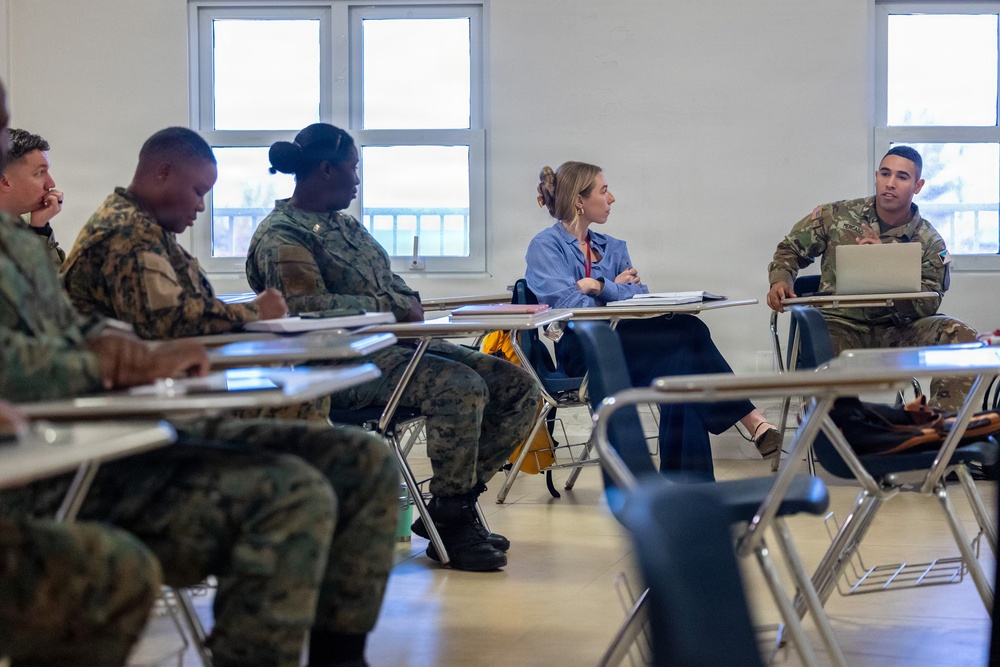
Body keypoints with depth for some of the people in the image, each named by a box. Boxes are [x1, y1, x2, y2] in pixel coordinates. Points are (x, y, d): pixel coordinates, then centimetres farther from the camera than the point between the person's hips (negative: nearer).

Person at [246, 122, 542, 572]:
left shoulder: (345, 225, 24)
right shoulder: (282, 234, -5)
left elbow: (393, 287, 28)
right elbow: (308, 305, -20)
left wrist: (409, 303, 4)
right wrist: (390, 308, -16)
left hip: (398, 344, 10)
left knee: (518, 388, -3)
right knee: (462, 388, -32)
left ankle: (450, 506, 2)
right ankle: (451, 524, -17)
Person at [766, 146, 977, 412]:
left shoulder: (930, 243, 4)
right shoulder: (837, 216, 6)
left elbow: (928, 305, -6)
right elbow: (791, 249, 17)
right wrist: (780, 279, -7)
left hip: (896, 331, 2)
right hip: (841, 327, -2)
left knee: (960, 334, -23)